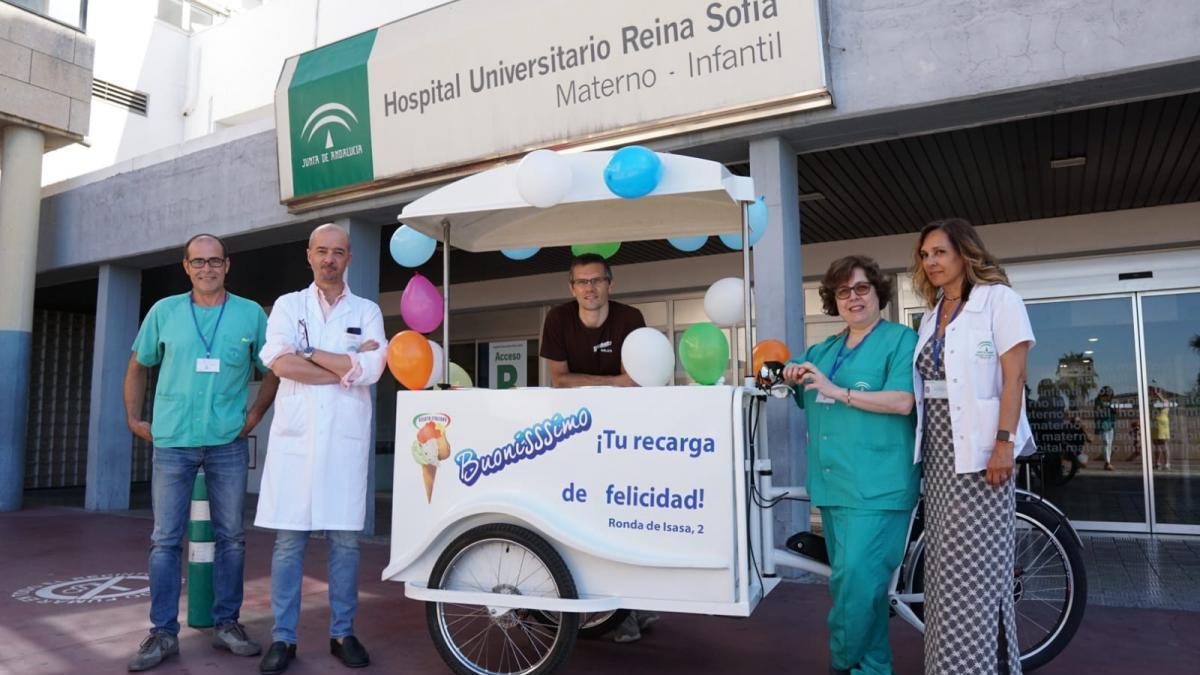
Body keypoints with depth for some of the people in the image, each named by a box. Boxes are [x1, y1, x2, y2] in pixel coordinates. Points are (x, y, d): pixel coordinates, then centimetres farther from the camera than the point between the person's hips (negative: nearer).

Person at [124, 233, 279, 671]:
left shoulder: (251, 314, 2)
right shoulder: (164, 311, 5)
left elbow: (273, 371, 8)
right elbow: (138, 367, 15)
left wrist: (255, 414, 0)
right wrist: (134, 419, 9)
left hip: (228, 443, 0)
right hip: (172, 442, 0)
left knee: (231, 537, 7)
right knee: (166, 539, 3)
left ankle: (226, 624, 19)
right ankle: (163, 632, 13)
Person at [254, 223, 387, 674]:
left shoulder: (367, 311, 10)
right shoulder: (287, 305, 9)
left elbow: (372, 369, -6)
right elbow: (280, 362, -9)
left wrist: (310, 354, -5)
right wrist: (347, 368, -8)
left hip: (346, 439, 0)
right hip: (294, 437, 0)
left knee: (344, 539, 5)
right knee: (288, 539, 3)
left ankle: (342, 633, 17)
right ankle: (283, 638, 13)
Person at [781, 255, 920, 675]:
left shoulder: (900, 339, -1)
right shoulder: (823, 350, 18)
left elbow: (902, 402, -13)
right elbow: (801, 399, 26)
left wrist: (837, 391, -16)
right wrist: (790, 377, 3)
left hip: (876, 484, -7)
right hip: (832, 482, 7)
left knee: (857, 577, -14)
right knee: (850, 580, 12)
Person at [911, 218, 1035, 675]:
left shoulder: (998, 299, -3)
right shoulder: (932, 317, 17)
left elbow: (1013, 376, -11)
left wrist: (1004, 443, -19)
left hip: (979, 448, -7)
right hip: (939, 449, 7)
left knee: (975, 564, -5)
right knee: (947, 565, 10)